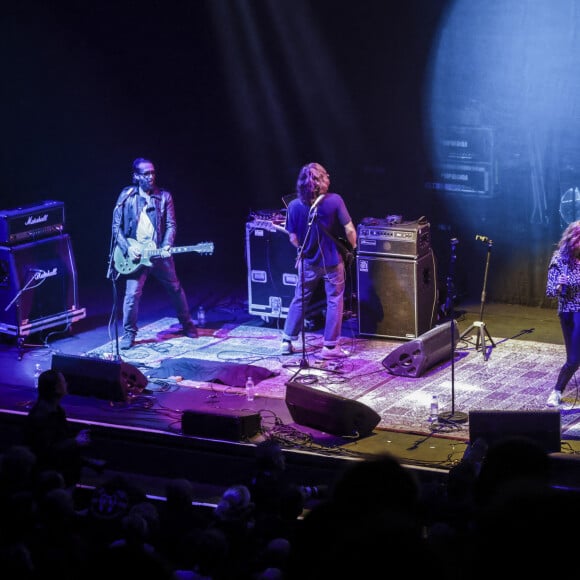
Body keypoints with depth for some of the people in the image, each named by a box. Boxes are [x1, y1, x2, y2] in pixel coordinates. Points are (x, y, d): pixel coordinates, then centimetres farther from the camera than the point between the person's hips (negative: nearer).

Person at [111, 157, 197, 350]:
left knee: (175, 288, 12)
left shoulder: (164, 196, 4)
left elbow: (170, 224, 2)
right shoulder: (127, 196, 0)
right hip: (135, 255, -2)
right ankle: (129, 334, 6)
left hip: (159, 253, 2)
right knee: (132, 294, -7)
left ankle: (187, 324, 30)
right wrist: (127, 248, -10)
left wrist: (167, 246, -13)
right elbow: (117, 226, 1)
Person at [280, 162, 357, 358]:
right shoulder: (335, 200, -16)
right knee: (334, 301, 9)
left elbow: (293, 238, -3)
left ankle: (287, 341, 21)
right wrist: (352, 246, 5)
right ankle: (330, 346, 11)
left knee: (300, 300, 17)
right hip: (332, 261, -2)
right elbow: (349, 230, -14)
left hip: (308, 261, 3)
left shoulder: (294, 206, -9)